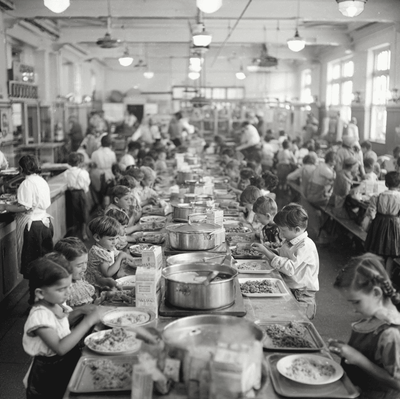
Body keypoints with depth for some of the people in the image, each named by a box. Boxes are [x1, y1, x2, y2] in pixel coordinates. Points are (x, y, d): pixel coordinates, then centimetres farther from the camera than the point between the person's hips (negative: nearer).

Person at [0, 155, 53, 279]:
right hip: (46, 222, 8)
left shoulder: (27, 184, -16)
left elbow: (25, 207, -21)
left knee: (30, 260, 3)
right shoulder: (42, 181, 9)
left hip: (33, 226, -8)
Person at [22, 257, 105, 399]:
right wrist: (88, 321, -34)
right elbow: (60, 348, -33)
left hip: (69, 363, 7)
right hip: (49, 375, -7)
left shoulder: (57, 305, -2)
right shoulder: (39, 316, -25)